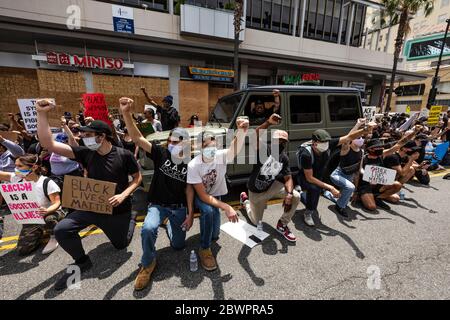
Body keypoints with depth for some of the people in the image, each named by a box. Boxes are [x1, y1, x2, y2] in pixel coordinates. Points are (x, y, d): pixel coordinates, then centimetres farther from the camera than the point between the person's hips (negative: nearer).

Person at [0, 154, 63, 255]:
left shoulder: (46, 182, -22)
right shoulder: (17, 178, -7)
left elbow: (57, 203, -24)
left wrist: (46, 211, -43)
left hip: (51, 213, -5)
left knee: (48, 219, -42)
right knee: (22, 250, -8)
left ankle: (53, 237, -7)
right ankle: (42, 233, 23)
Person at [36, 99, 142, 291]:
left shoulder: (124, 155, -18)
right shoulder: (86, 153, -9)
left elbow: (137, 178, -8)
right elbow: (48, 144, -14)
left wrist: (124, 195, -23)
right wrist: (42, 114, -22)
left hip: (118, 209, -2)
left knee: (121, 245, 13)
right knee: (61, 230, -19)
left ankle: (130, 220, 45)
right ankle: (82, 262, 8)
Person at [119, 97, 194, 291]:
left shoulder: (189, 164, -6)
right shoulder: (161, 153, -8)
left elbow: (189, 189, -3)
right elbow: (137, 138, -18)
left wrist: (190, 213, -6)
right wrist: (126, 114, -31)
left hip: (179, 207, 2)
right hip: (158, 204, -1)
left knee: (178, 245, 10)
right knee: (148, 229, -33)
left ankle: (170, 225, 46)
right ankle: (148, 264, -1)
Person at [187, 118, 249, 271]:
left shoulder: (221, 156, -24)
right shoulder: (193, 165, -28)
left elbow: (235, 149, -48)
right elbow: (202, 195, -29)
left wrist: (242, 132, -69)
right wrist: (226, 207, -38)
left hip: (215, 195, 3)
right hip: (199, 196, -2)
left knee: (214, 235, 0)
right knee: (209, 211, -36)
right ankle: (204, 249, -12)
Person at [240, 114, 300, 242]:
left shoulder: (284, 159, -7)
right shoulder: (264, 149, -22)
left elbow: (288, 178, -8)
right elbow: (255, 136, -43)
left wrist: (289, 194, -26)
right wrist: (268, 123, -59)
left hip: (271, 187, 4)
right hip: (256, 191, -4)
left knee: (296, 196, -19)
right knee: (256, 222, 11)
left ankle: (282, 225, 4)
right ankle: (245, 200, 41)